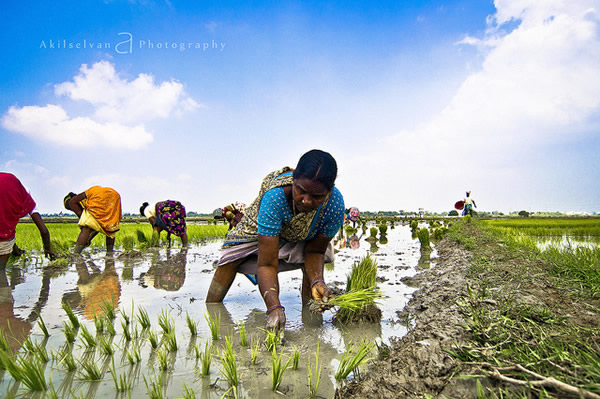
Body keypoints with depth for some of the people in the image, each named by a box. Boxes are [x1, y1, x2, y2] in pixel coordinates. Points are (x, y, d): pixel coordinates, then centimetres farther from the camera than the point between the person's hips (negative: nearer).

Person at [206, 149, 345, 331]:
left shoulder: (335, 204, -38)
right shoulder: (275, 196, -46)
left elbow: (315, 250, -22)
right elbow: (267, 264, -44)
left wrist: (317, 281, -42)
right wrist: (274, 307, -59)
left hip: (305, 234, 2)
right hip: (261, 227, -1)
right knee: (231, 259, -6)